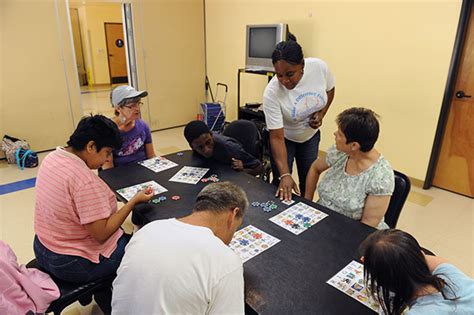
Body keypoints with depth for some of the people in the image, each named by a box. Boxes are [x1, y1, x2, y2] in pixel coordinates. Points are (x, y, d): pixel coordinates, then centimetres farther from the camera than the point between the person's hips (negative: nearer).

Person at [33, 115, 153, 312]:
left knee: (121, 232, 24)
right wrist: (135, 201, -20)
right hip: (74, 265, -8)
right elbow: (102, 234, -26)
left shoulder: (51, 157, -4)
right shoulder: (86, 181, -31)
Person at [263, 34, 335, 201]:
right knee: (282, 187, -1)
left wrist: (321, 114, -17)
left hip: (311, 135, 3)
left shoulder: (319, 67, -25)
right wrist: (284, 174, -36)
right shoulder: (272, 93, -34)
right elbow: (277, 137, -30)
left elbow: (330, 90, -1)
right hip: (284, 138, -3)